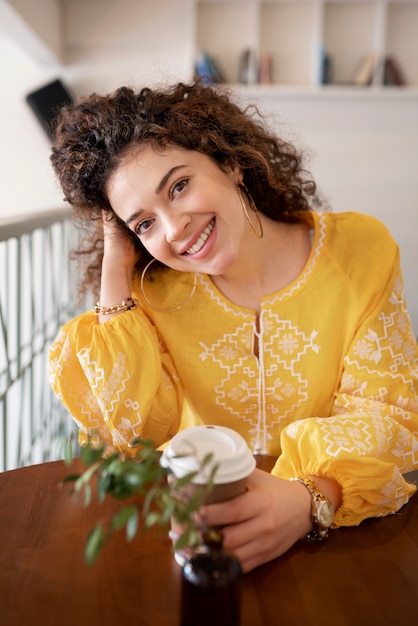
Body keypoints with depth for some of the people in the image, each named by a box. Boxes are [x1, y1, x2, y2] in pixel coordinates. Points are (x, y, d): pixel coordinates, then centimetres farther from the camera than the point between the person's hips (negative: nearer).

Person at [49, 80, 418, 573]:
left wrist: (313, 498, -31)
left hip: (333, 536, -2)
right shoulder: (152, 287, -5)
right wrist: (114, 270, -13)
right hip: (195, 517, 3)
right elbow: (134, 435, -12)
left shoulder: (358, 247, -9)